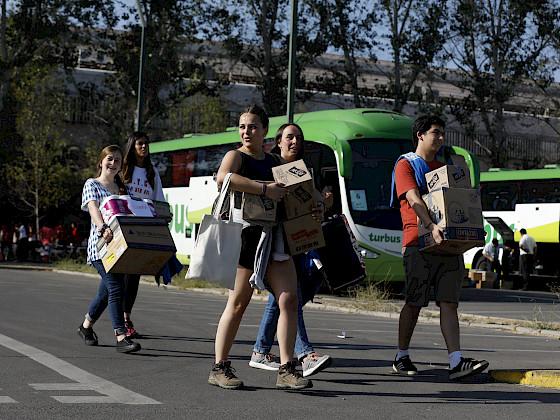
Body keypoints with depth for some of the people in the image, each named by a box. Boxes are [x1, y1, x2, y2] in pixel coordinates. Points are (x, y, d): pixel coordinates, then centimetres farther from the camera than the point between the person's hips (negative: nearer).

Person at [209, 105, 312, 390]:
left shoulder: (273, 161, 18)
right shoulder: (236, 156, -2)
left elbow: (283, 195, 30)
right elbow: (223, 177, -25)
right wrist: (265, 189, -26)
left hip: (275, 235, 6)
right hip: (248, 234, -6)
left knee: (289, 299, -4)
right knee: (237, 304, -2)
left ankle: (286, 370, -2)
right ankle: (219, 368, 9)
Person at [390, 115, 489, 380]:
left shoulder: (443, 169, 24)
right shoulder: (406, 165, 3)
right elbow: (413, 198, -13)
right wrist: (431, 226, -28)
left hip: (447, 243, 5)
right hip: (418, 242, -5)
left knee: (449, 303, -4)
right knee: (414, 303, 0)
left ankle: (456, 362, -12)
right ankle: (401, 357, 15)